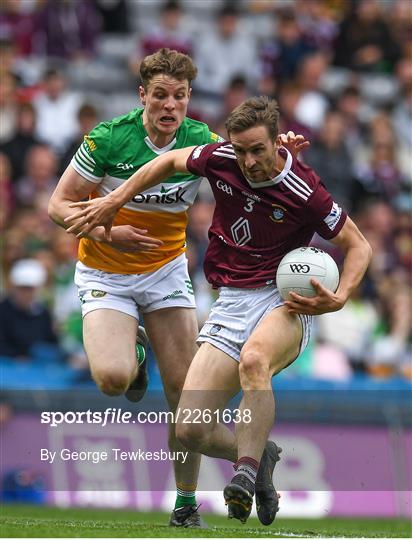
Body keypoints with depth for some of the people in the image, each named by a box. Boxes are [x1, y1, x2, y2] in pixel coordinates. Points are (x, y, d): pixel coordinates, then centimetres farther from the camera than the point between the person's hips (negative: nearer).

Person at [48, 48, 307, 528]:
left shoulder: (201, 142, -10)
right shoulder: (109, 138, -17)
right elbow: (59, 205, -11)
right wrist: (106, 233, -27)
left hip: (166, 270, 3)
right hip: (105, 274, -2)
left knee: (184, 390, -7)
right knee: (113, 379, -25)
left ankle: (186, 502, 9)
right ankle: (133, 350, 14)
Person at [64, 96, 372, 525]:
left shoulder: (304, 192, -15)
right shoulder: (221, 159, -3)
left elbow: (358, 246, -2)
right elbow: (172, 161, 19)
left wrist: (339, 298, -17)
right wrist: (114, 201, 17)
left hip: (285, 300, -5)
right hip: (231, 303, 5)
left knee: (253, 360, -42)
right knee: (191, 431, -8)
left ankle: (245, 473, -38)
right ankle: (258, 456, 21)